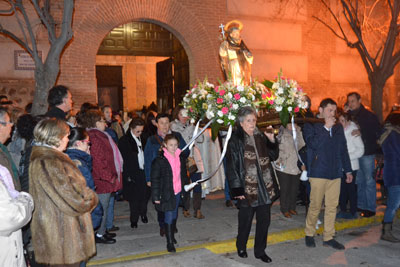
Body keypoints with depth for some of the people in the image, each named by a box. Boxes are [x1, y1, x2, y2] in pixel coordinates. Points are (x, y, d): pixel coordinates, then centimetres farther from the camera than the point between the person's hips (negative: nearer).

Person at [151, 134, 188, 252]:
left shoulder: (181, 157, 4)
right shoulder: (159, 160, -13)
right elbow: (155, 179, -11)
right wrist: (156, 196, -12)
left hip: (178, 191, 5)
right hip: (166, 192, -5)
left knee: (174, 214, 18)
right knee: (169, 217, -4)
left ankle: (172, 235, 37)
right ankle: (169, 242, 4)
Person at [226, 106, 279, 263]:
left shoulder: (261, 137, 8)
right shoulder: (235, 141, -9)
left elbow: (274, 156, 15)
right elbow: (232, 167, -11)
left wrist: (272, 141, -2)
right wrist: (237, 190, -14)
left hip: (264, 187, 5)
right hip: (247, 189, -5)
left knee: (264, 220, 11)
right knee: (246, 221, 10)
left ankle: (260, 251, 27)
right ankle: (241, 247, 34)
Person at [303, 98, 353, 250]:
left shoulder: (338, 127, 13)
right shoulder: (310, 125, -1)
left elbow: (343, 149, 18)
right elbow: (313, 144, -18)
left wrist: (348, 170, 16)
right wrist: (326, 127, -16)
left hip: (335, 173, 5)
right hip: (318, 173, -4)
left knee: (332, 206, 7)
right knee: (315, 206, 3)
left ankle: (328, 237, 18)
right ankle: (309, 234, 22)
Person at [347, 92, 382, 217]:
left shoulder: (369, 115, -5)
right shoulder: (349, 115, 9)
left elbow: (378, 133, -10)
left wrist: (362, 132, -19)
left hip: (367, 153, -5)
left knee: (369, 181, 0)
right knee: (359, 181, 12)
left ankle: (370, 208, 7)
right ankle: (361, 205, 22)